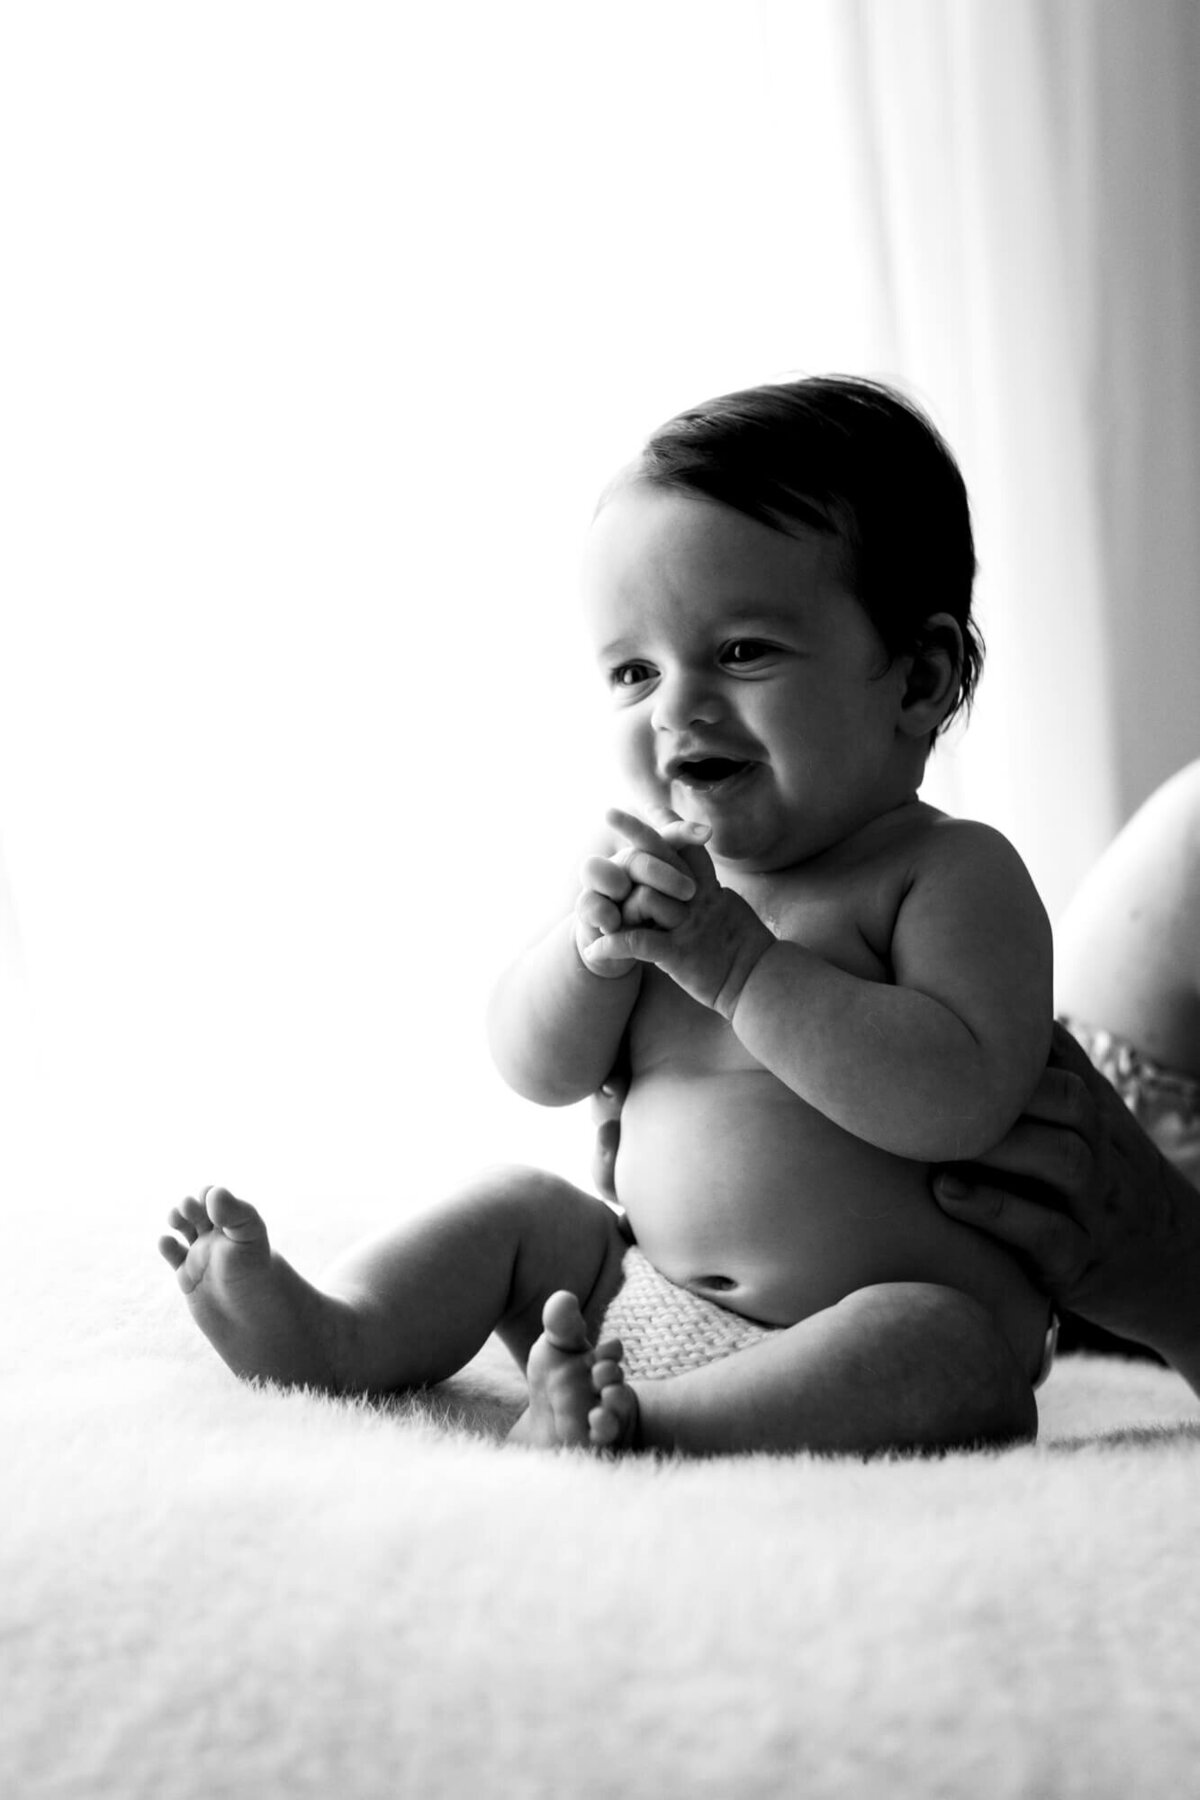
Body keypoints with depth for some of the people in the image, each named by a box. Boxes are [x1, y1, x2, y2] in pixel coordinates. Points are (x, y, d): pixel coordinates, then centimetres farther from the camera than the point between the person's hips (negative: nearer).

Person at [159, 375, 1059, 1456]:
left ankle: (640, 1423, -44)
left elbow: (959, 1102, -26)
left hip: (905, 1318, -6)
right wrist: (593, 942, -16)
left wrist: (735, 958, -25)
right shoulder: (656, 869, 8)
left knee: (947, 1351, -34)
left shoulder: (952, 873, -10)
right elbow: (540, 1073, 5)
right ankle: (336, 1336, -11)